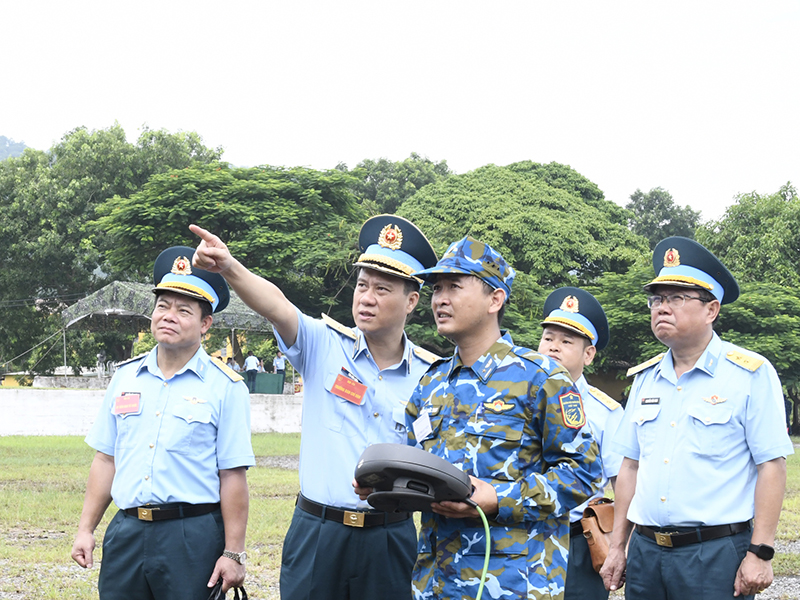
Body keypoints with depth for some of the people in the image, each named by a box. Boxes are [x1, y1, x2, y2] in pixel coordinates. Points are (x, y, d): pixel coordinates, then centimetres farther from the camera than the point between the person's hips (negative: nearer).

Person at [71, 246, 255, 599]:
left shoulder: (225, 386, -3)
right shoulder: (125, 378, 11)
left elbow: (233, 476, -6)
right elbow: (106, 459, 14)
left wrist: (233, 554, -9)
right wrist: (86, 529, 10)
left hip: (193, 536, -4)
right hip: (126, 531, 4)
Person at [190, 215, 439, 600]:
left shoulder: (430, 376, 2)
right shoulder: (324, 345, -1)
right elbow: (275, 305, -19)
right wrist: (228, 267, -36)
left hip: (388, 538, 1)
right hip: (316, 534, 0)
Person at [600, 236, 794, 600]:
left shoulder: (750, 374, -5)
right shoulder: (645, 378, 12)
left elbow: (771, 466, -8)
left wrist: (760, 553, -14)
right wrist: (617, 547, 13)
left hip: (716, 555, -5)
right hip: (645, 550, 5)